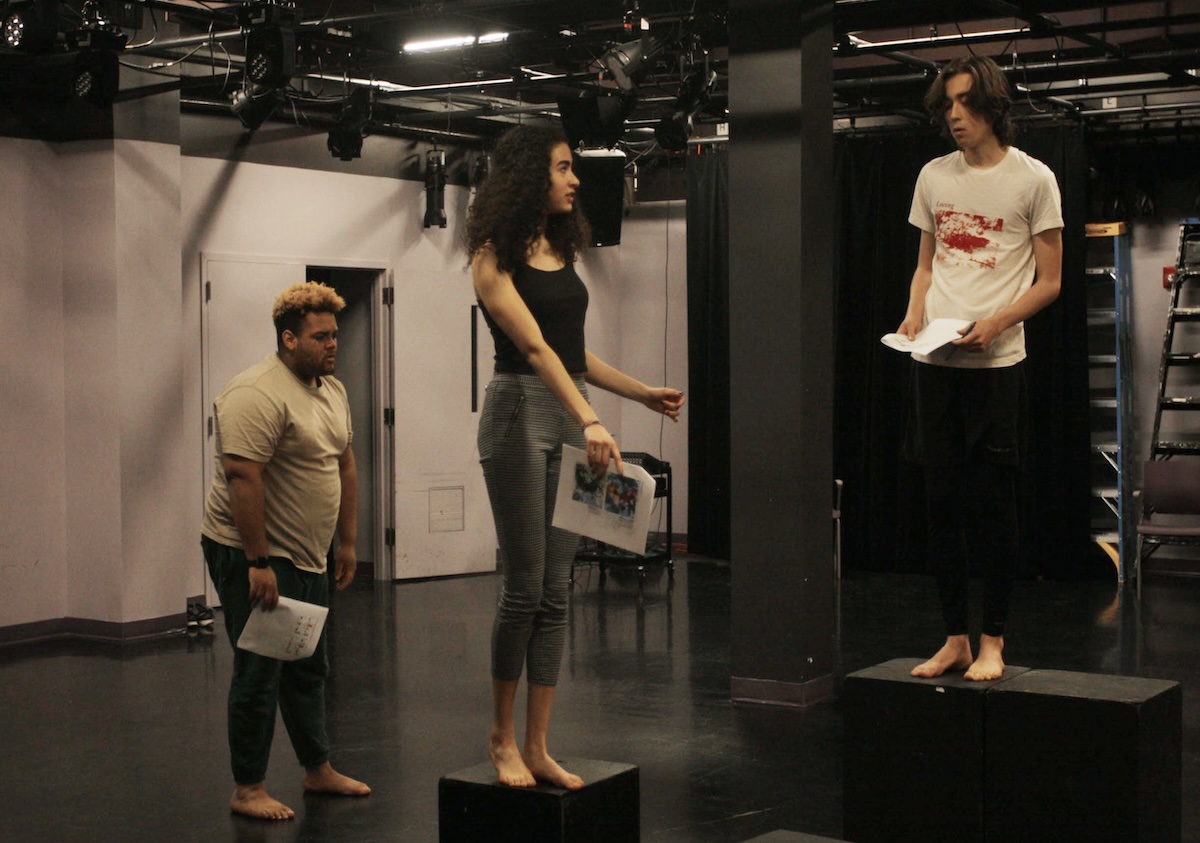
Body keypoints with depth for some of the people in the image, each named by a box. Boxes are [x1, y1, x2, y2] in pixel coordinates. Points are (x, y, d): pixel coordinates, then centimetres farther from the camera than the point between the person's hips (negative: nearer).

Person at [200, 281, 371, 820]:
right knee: (260, 673, -2)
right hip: (253, 556, -9)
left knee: (309, 670, 17)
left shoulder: (332, 390, 10)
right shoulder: (258, 395, -20)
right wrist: (258, 563, -25)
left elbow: (344, 466, 18)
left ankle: (318, 771, 29)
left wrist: (347, 542, 16)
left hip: (307, 558, 9)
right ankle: (247, 790, 8)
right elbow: (242, 479, -25)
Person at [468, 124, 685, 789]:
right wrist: (589, 420, -31)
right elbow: (535, 348, -21)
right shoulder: (494, 256, -8)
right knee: (524, 587, -4)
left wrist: (642, 393, 21)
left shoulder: (561, 250, 14)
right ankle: (502, 736, 12)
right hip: (521, 413, -7)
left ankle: (537, 747, 9)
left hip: (573, 416, 7)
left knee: (555, 592, 5)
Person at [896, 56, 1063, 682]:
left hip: (996, 364, -4)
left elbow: (1049, 282, -1)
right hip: (934, 363, 4)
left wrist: (995, 323, -16)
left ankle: (992, 642, 10)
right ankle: (954, 640, 16)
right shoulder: (934, 177, 12)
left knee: (992, 506, -1)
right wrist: (914, 314, 1)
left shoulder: (1033, 179, -2)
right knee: (941, 504, 6)